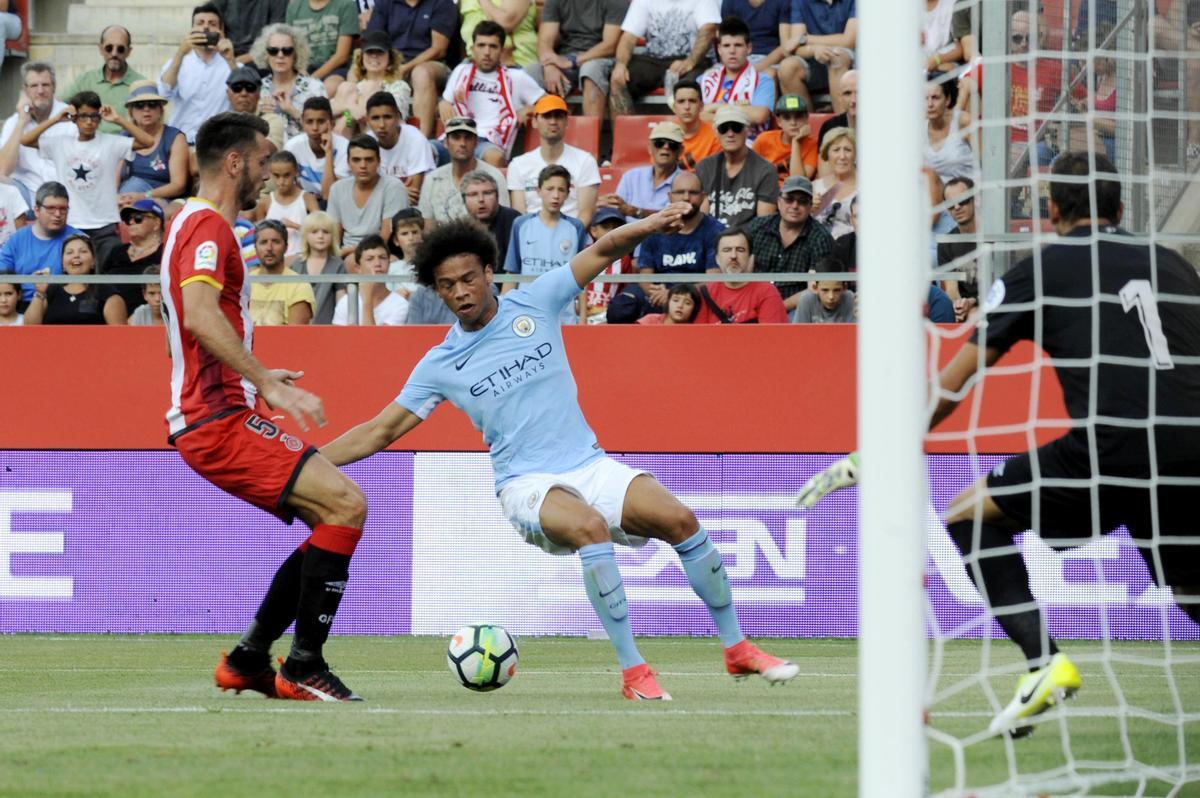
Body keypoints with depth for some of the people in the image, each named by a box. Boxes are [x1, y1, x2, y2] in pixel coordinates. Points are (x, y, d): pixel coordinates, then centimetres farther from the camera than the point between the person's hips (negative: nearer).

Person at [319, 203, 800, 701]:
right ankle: (632, 672, -30)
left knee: (679, 520, -20)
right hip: (527, 485, -3)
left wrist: (648, 225, -20)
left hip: (589, 465, 3)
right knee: (591, 527, -36)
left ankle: (737, 649, -3)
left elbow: (602, 252, 0)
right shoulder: (440, 365, 3)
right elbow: (379, 432, 7)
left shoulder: (534, 304, 4)